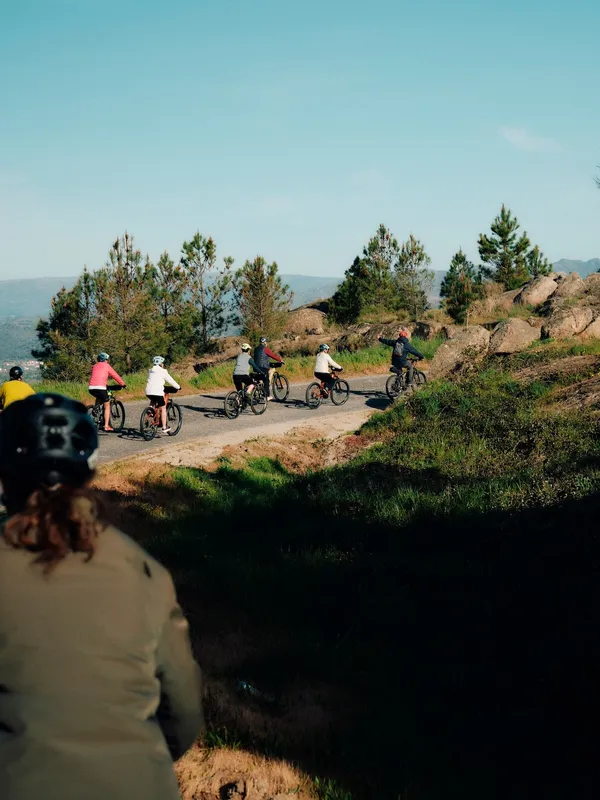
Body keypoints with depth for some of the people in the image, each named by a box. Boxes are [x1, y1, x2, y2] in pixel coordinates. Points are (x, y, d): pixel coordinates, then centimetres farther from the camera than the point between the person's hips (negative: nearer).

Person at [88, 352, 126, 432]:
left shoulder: (95, 366, 22)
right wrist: (123, 384, 23)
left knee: (98, 398, 38)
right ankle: (106, 426, 3)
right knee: (107, 406, 9)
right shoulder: (106, 366, 8)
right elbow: (116, 376, 10)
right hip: (101, 388, -5)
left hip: (91, 388, 5)